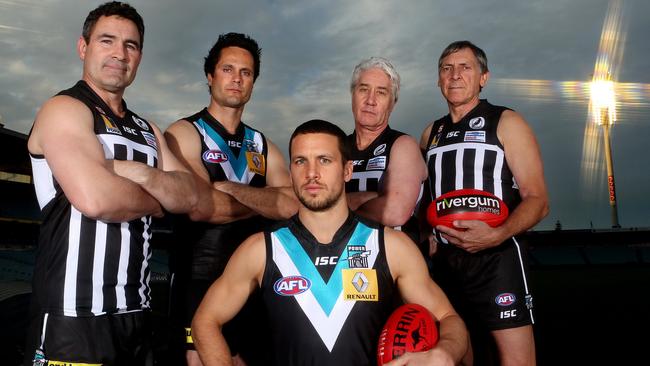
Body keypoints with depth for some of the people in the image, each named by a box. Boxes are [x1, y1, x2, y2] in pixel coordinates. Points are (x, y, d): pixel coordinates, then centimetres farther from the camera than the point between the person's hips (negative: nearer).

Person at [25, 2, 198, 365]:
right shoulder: (64, 109, -8)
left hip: (137, 311, 7)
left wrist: (142, 174, -14)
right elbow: (95, 198, -24)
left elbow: (189, 195, 4)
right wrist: (155, 201, -5)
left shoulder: (147, 129, 16)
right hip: (74, 317, -7)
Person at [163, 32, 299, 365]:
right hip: (199, 285, -5)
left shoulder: (263, 146, 11)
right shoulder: (184, 133, -5)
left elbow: (291, 205, -7)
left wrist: (227, 187, -16)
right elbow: (200, 207, -21)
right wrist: (263, 203, -6)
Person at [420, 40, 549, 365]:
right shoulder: (431, 133, 15)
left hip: (496, 257, -5)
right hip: (444, 260, 5)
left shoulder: (506, 123, -1)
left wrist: (497, 235, -25)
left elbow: (537, 200, -8)